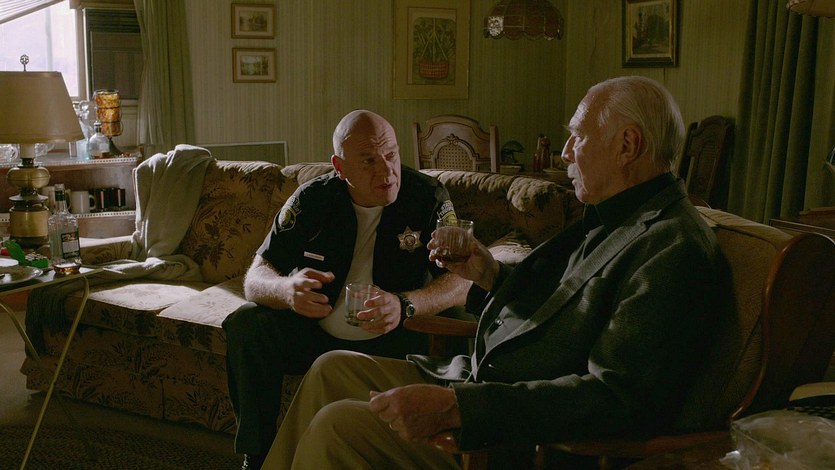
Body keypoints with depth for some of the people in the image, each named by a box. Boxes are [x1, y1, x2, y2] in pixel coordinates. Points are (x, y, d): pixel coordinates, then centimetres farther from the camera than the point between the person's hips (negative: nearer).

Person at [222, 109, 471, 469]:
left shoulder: (428, 198, -11)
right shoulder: (311, 200, -6)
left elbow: (462, 283, -17)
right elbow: (255, 279, -8)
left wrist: (405, 305, -39)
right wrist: (287, 290, -34)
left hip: (389, 343, -2)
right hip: (317, 335, 3)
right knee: (245, 324, -19)